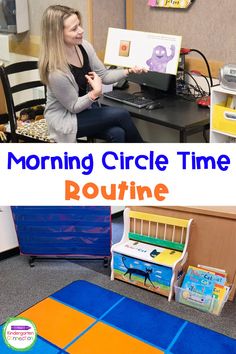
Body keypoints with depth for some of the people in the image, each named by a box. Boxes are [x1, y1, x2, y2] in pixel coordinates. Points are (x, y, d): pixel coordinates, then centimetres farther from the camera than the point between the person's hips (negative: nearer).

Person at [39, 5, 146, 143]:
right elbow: (74, 106, -19)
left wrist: (128, 71, -14)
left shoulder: (84, 46, -10)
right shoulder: (55, 70, -30)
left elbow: (103, 75, 2)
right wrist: (95, 93, -36)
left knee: (117, 134, -21)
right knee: (122, 115, -18)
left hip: (87, 108, 6)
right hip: (65, 119, -6)